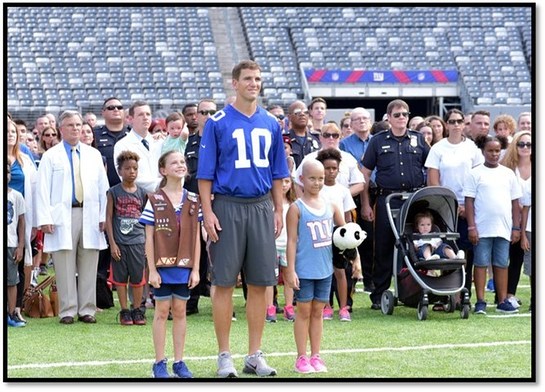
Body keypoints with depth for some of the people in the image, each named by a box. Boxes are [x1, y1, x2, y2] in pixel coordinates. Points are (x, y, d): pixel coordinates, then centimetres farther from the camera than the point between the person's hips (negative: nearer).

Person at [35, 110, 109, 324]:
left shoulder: (93, 155, 15)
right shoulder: (51, 156, 6)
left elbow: (103, 187, 13)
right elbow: (43, 189, 1)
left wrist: (104, 216, 3)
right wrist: (44, 219, -9)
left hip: (90, 216, 3)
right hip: (63, 216, -3)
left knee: (89, 266, 3)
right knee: (65, 266, -3)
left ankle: (87, 310, 8)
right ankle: (68, 310, 2)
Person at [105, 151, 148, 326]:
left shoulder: (142, 193, 7)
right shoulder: (114, 192, 1)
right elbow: (109, 218, 0)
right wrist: (112, 243, -6)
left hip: (138, 241, 2)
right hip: (119, 242, -2)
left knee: (138, 277, 4)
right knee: (120, 278, 4)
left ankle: (137, 311, 14)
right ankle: (124, 312, 12)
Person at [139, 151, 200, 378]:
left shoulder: (192, 201, 5)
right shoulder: (154, 201, -4)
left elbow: (196, 238, 7)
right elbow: (149, 238, -4)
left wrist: (195, 269, 2)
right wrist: (152, 270, -9)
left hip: (184, 266, 3)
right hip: (162, 265, -3)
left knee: (180, 311, 8)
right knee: (162, 311, 3)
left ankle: (179, 362, 14)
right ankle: (159, 363, 9)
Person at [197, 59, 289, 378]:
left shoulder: (271, 124, 11)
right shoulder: (218, 123, -1)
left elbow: (278, 172, 15)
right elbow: (206, 172, -2)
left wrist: (278, 210, 8)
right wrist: (208, 211, -9)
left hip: (261, 208, 4)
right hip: (228, 207, -4)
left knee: (260, 283, 5)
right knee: (224, 282, -1)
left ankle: (255, 355, 12)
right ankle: (225, 356, 6)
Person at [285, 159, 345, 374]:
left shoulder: (330, 206, 7)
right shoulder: (296, 208, -6)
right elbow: (292, 241, -8)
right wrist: (291, 270, -12)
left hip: (325, 269, 4)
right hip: (304, 270, -4)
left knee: (318, 311, 10)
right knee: (304, 311, 3)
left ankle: (315, 356, 16)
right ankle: (302, 358, 9)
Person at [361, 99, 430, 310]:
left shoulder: (419, 140, 9)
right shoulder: (378, 141, 5)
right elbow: (365, 174, 5)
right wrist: (366, 205, -1)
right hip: (387, 200, -1)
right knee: (383, 249, 1)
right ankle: (379, 296, 7)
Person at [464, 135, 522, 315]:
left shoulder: (508, 174, 10)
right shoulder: (475, 174, 0)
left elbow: (515, 202, 11)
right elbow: (469, 201, -3)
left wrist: (516, 227, 6)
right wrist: (471, 227, -9)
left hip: (503, 228, 3)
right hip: (482, 228, -3)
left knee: (502, 264, 6)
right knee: (481, 263, 0)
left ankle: (502, 301, 10)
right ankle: (480, 302, 4)